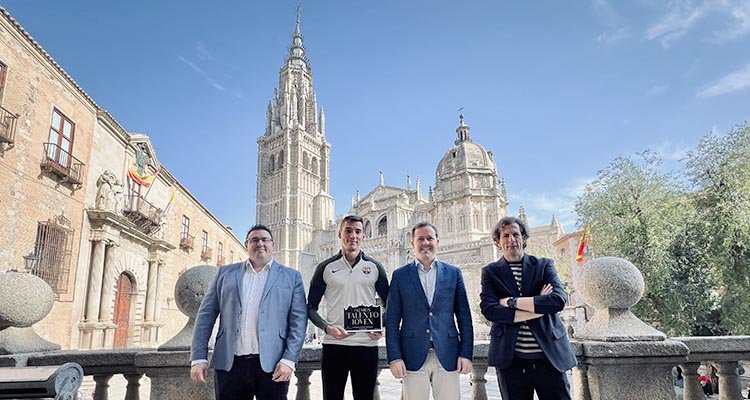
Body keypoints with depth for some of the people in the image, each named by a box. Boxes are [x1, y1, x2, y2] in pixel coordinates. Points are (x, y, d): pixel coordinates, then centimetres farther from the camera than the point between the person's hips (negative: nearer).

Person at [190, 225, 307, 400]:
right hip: (230, 364, 2)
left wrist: (289, 360, -9)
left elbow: (298, 320, 1)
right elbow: (206, 315, 9)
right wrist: (199, 358, 1)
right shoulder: (225, 273, 12)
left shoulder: (291, 277, 7)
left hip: (272, 365, -1)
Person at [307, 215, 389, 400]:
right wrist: (327, 328, -11)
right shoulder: (325, 268, 4)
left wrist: (381, 328, -6)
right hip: (333, 345, 0)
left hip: (367, 345, 1)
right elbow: (311, 307, 6)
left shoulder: (375, 268, 7)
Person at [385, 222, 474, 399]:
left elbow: (464, 317, 7)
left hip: (447, 357, 1)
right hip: (413, 358, -1)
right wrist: (394, 357, -5)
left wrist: (466, 354, 0)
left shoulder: (453, 273, 8)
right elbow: (392, 321, 2)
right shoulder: (400, 276, 5)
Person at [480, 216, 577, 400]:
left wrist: (512, 301, -11)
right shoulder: (490, 272, 5)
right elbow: (488, 309, -11)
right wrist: (538, 306, -11)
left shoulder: (544, 266, 6)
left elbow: (558, 300, -11)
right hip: (511, 359, 0)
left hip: (549, 356, 0)